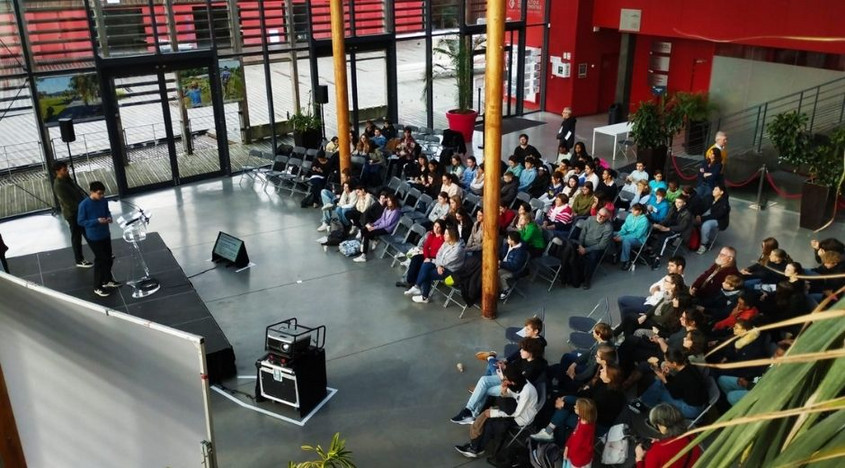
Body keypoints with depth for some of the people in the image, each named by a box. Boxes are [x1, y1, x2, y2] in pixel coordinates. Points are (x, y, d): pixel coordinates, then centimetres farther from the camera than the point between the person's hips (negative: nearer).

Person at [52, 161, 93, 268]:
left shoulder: (67, 179, 5)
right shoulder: (58, 186, -23)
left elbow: (78, 189, 13)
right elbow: (68, 202, -27)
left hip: (81, 211, 9)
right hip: (72, 214, -9)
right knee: (76, 237, 5)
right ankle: (80, 260, 19)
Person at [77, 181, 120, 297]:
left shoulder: (104, 201, -4)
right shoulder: (84, 205, -22)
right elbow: (80, 222, -16)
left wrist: (109, 217, -10)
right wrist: (97, 221, -27)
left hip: (106, 235, 6)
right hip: (93, 238, -6)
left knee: (109, 258, 18)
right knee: (100, 260, 1)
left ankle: (107, 280, 40)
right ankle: (97, 287, 16)